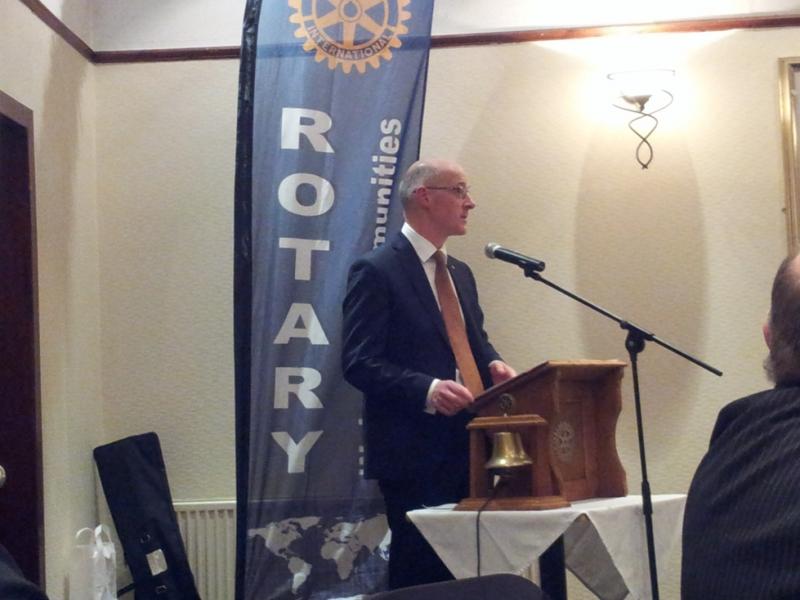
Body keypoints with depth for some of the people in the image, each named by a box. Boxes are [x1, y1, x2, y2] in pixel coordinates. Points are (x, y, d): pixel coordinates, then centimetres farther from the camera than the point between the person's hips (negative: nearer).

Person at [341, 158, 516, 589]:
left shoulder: (460, 272, 18)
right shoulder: (376, 270, -9)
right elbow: (359, 363, -15)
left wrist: (492, 365, 3)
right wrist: (428, 390, -28)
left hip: (468, 445, 8)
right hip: (415, 451, -8)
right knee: (421, 576, -2)